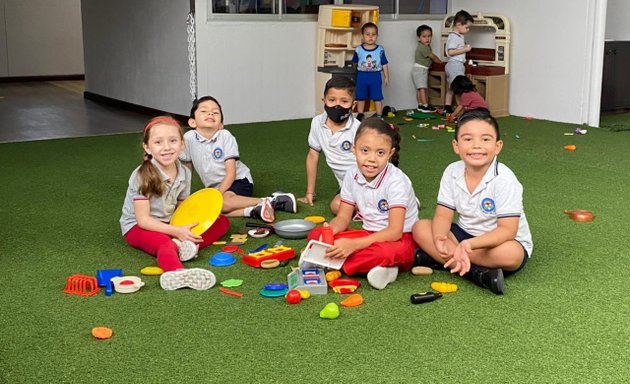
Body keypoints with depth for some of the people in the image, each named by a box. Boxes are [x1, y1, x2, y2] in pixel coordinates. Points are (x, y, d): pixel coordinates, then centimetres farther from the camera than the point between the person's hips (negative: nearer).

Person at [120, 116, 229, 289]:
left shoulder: (184, 173, -5)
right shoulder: (142, 176, -21)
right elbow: (143, 219, -20)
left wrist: (186, 230, -17)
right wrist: (177, 231, -25)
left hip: (170, 224, 7)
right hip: (138, 227, -6)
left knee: (222, 221, -4)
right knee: (164, 243, -40)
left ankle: (183, 245, -28)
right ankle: (178, 272, -72)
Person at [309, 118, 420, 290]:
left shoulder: (397, 181, -20)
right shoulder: (352, 176, -3)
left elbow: (395, 232, -25)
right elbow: (343, 217, 4)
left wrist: (354, 244, -34)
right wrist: (329, 231, -21)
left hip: (401, 239, -7)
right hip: (370, 235, 7)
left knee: (385, 251, -43)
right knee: (316, 234, -13)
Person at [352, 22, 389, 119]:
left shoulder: (380, 50, -3)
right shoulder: (359, 50, -3)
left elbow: (384, 64, 4)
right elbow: (354, 63, 8)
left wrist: (386, 77, 4)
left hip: (375, 76, -1)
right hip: (362, 76, 1)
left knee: (377, 98, 3)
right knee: (360, 97, 11)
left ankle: (379, 116, 13)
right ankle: (360, 115, 25)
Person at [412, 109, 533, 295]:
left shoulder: (503, 179, -24)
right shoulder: (452, 172, -9)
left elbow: (507, 230, -28)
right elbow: (443, 215, -9)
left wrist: (469, 244, -43)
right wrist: (439, 238, -33)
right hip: (465, 235, 5)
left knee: (510, 254, -38)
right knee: (420, 228, -16)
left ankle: (435, 258, -25)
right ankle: (477, 273, -25)